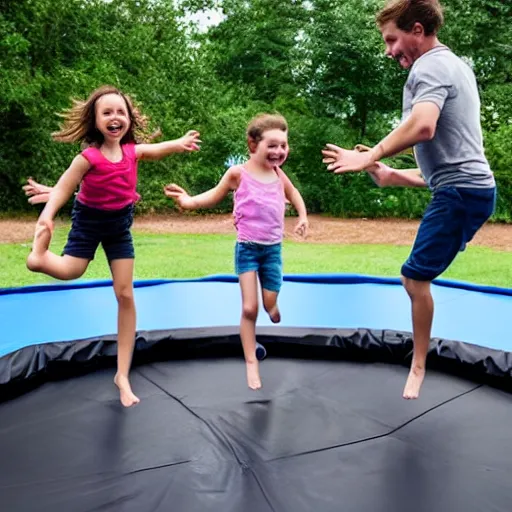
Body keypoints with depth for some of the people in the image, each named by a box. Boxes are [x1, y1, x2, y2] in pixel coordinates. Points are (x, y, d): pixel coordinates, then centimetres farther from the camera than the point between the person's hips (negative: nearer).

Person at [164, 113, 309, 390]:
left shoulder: (278, 173, 1)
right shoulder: (238, 173, -11)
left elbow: (293, 194, 22)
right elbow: (214, 196, 1)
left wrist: (303, 217, 9)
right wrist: (189, 201, -16)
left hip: (273, 248, 3)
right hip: (247, 248, -3)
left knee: (271, 308, 8)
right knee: (249, 309, -5)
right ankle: (251, 364, 11)